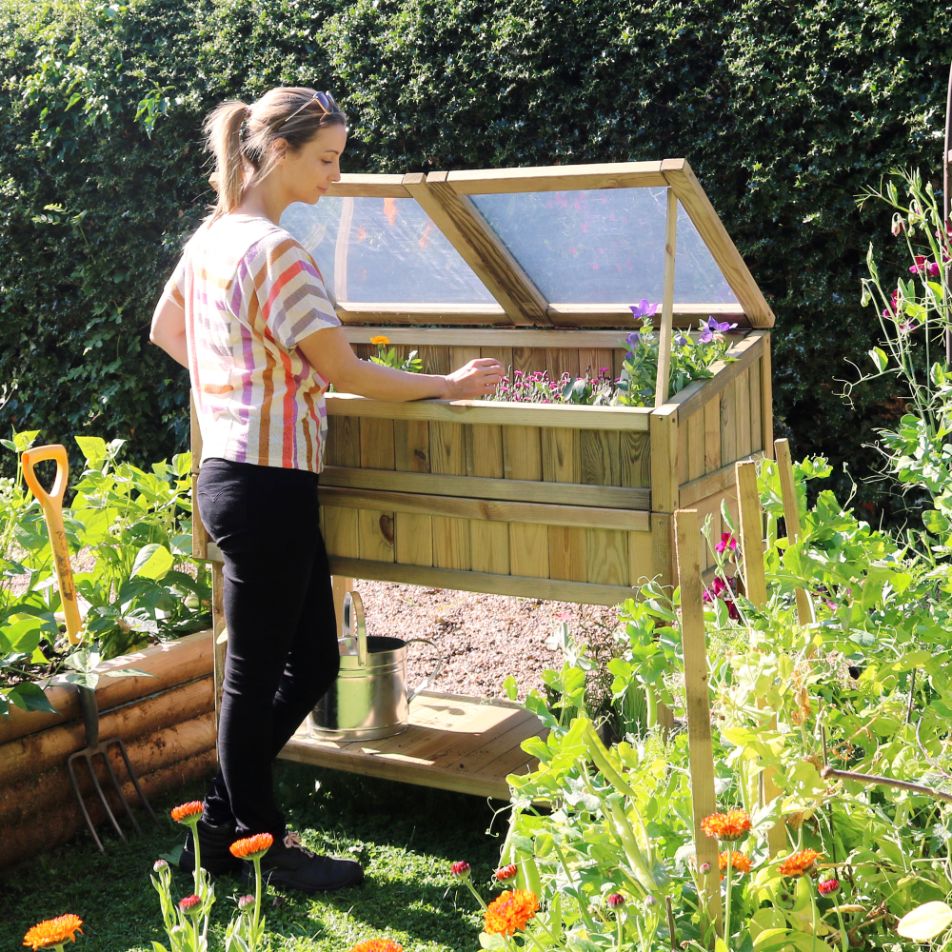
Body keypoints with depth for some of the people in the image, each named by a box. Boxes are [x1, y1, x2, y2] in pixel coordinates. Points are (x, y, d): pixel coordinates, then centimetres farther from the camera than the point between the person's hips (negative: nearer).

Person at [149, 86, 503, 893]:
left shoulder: (213, 235, 11)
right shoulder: (273, 250, -18)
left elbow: (163, 330, 24)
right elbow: (346, 371, -15)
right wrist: (447, 386, -5)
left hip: (231, 471, 10)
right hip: (266, 485, -10)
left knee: (311, 660, 16)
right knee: (260, 673, 4)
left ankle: (222, 826, 25)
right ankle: (259, 846, 18)